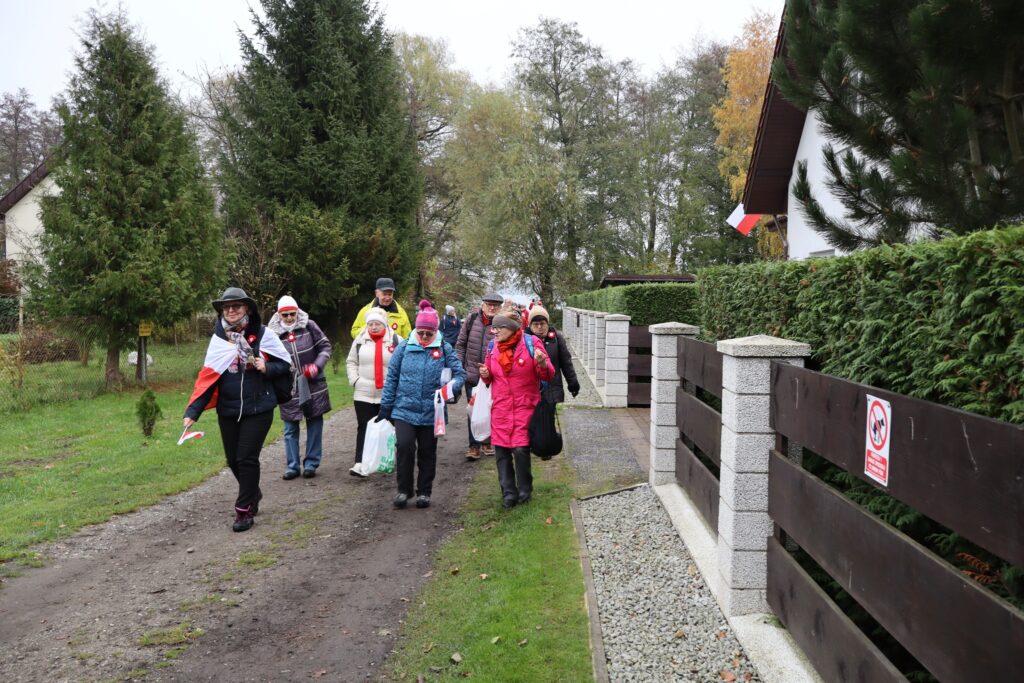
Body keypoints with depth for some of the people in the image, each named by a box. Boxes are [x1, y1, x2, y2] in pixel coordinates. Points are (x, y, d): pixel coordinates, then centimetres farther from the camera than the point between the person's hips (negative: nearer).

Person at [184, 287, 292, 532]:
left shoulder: (262, 335, -6)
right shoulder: (218, 339, 2)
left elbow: (285, 364, 1)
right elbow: (207, 378, -2)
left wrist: (267, 368, -20)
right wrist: (192, 412, -9)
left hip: (258, 408, -4)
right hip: (228, 411, 4)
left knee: (247, 458, -5)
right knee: (233, 459, 12)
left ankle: (245, 510, 9)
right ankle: (253, 493, 38)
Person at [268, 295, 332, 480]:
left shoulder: (308, 326, -4)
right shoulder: (273, 333, -3)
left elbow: (325, 346, 1)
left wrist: (317, 365, -13)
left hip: (313, 385, 0)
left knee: (315, 424, 7)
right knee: (290, 428, 7)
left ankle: (311, 463, 19)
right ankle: (292, 466, 17)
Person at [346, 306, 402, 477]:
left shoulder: (396, 340, -2)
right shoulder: (360, 340, 6)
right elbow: (351, 362, 13)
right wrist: (355, 380, -1)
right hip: (363, 394, 1)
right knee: (364, 428, -5)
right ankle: (361, 464, -9)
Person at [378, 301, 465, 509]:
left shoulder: (444, 349, 0)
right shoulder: (404, 347, 1)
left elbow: (460, 374, 0)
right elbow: (391, 378, 6)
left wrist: (451, 386, -23)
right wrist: (385, 407, 6)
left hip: (431, 412, 1)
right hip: (404, 409, 0)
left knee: (427, 452, 9)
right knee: (405, 447, -14)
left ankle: (424, 492, 26)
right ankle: (404, 490, 5)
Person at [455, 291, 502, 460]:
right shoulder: (472, 319, 1)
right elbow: (461, 344, 8)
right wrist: (459, 365, 3)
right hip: (472, 374, 2)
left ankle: (487, 442, 29)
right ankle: (474, 445, 11)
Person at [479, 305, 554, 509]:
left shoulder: (531, 343, -7)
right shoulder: (493, 347, 6)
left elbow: (548, 376, -5)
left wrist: (542, 364, -27)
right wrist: (485, 375, -7)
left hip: (524, 406, -4)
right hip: (500, 408, 4)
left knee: (521, 450, -8)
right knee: (501, 450, 2)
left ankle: (525, 490, 13)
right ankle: (508, 492, 13)